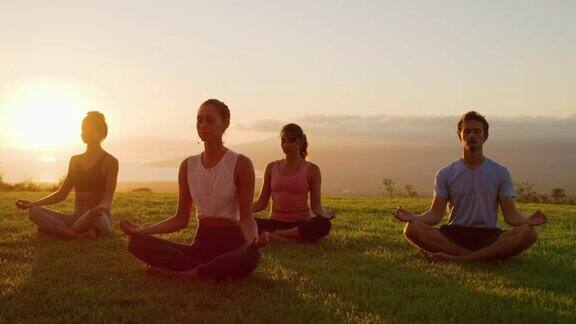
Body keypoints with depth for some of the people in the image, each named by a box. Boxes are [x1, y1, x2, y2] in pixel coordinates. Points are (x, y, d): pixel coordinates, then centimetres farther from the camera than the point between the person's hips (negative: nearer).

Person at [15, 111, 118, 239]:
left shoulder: (110, 161, -3)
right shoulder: (75, 160, 15)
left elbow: (108, 197, -13)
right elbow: (62, 193, 16)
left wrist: (102, 207, -37)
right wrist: (33, 203, 3)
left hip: (101, 219, -6)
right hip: (76, 218, 6)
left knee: (96, 215, -42)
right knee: (33, 211, -15)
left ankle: (59, 230, -16)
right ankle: (79, 236, -28)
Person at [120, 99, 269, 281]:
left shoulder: (240, 164, -6)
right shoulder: (188, 166, 8)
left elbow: (245, 218, -7)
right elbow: (181, 219, 10)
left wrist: (254, 239, -30)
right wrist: (143, 230, -3)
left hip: (231, 243, -4)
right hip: (201, 243, 4)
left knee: (251, 256, -41)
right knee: (136, 242, -17)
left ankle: (179, 273, -21)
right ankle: (214, 271, -17)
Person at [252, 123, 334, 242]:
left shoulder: (311, 169, 3)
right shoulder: (272, 168, 11)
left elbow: (316, 205, 1)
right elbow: (262, 202, 12)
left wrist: (325, 214, -22)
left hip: (301, 223, -1)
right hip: (276, 222, 1)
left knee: (324, 224, -35)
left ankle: (271, 234, -26)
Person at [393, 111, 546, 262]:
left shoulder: (500, 173, 8)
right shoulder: (446, 174, 8)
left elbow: (510, 214, 3)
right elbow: (436, 214, 2)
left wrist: (528, 220, -20)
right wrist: (414, 218, -19)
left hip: (489, 235, 0)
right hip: (454, 235, 0)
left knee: (529, 233, -30)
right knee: (411, 228, -28)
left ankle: (458, 258, -33)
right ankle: (486, 256, -28)